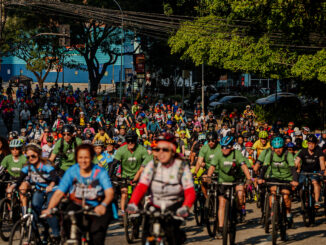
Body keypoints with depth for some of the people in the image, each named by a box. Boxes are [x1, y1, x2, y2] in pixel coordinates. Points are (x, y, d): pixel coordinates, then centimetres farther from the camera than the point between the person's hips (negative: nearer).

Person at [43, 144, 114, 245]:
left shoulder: (100, 172, -8)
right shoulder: (71, 171, -4)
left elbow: (110, 192, -21)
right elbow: (59, 193, -9)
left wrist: (103, 205, -43)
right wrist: (49, 209, -27)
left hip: (96, 209, -2)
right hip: (77, 207, 2)